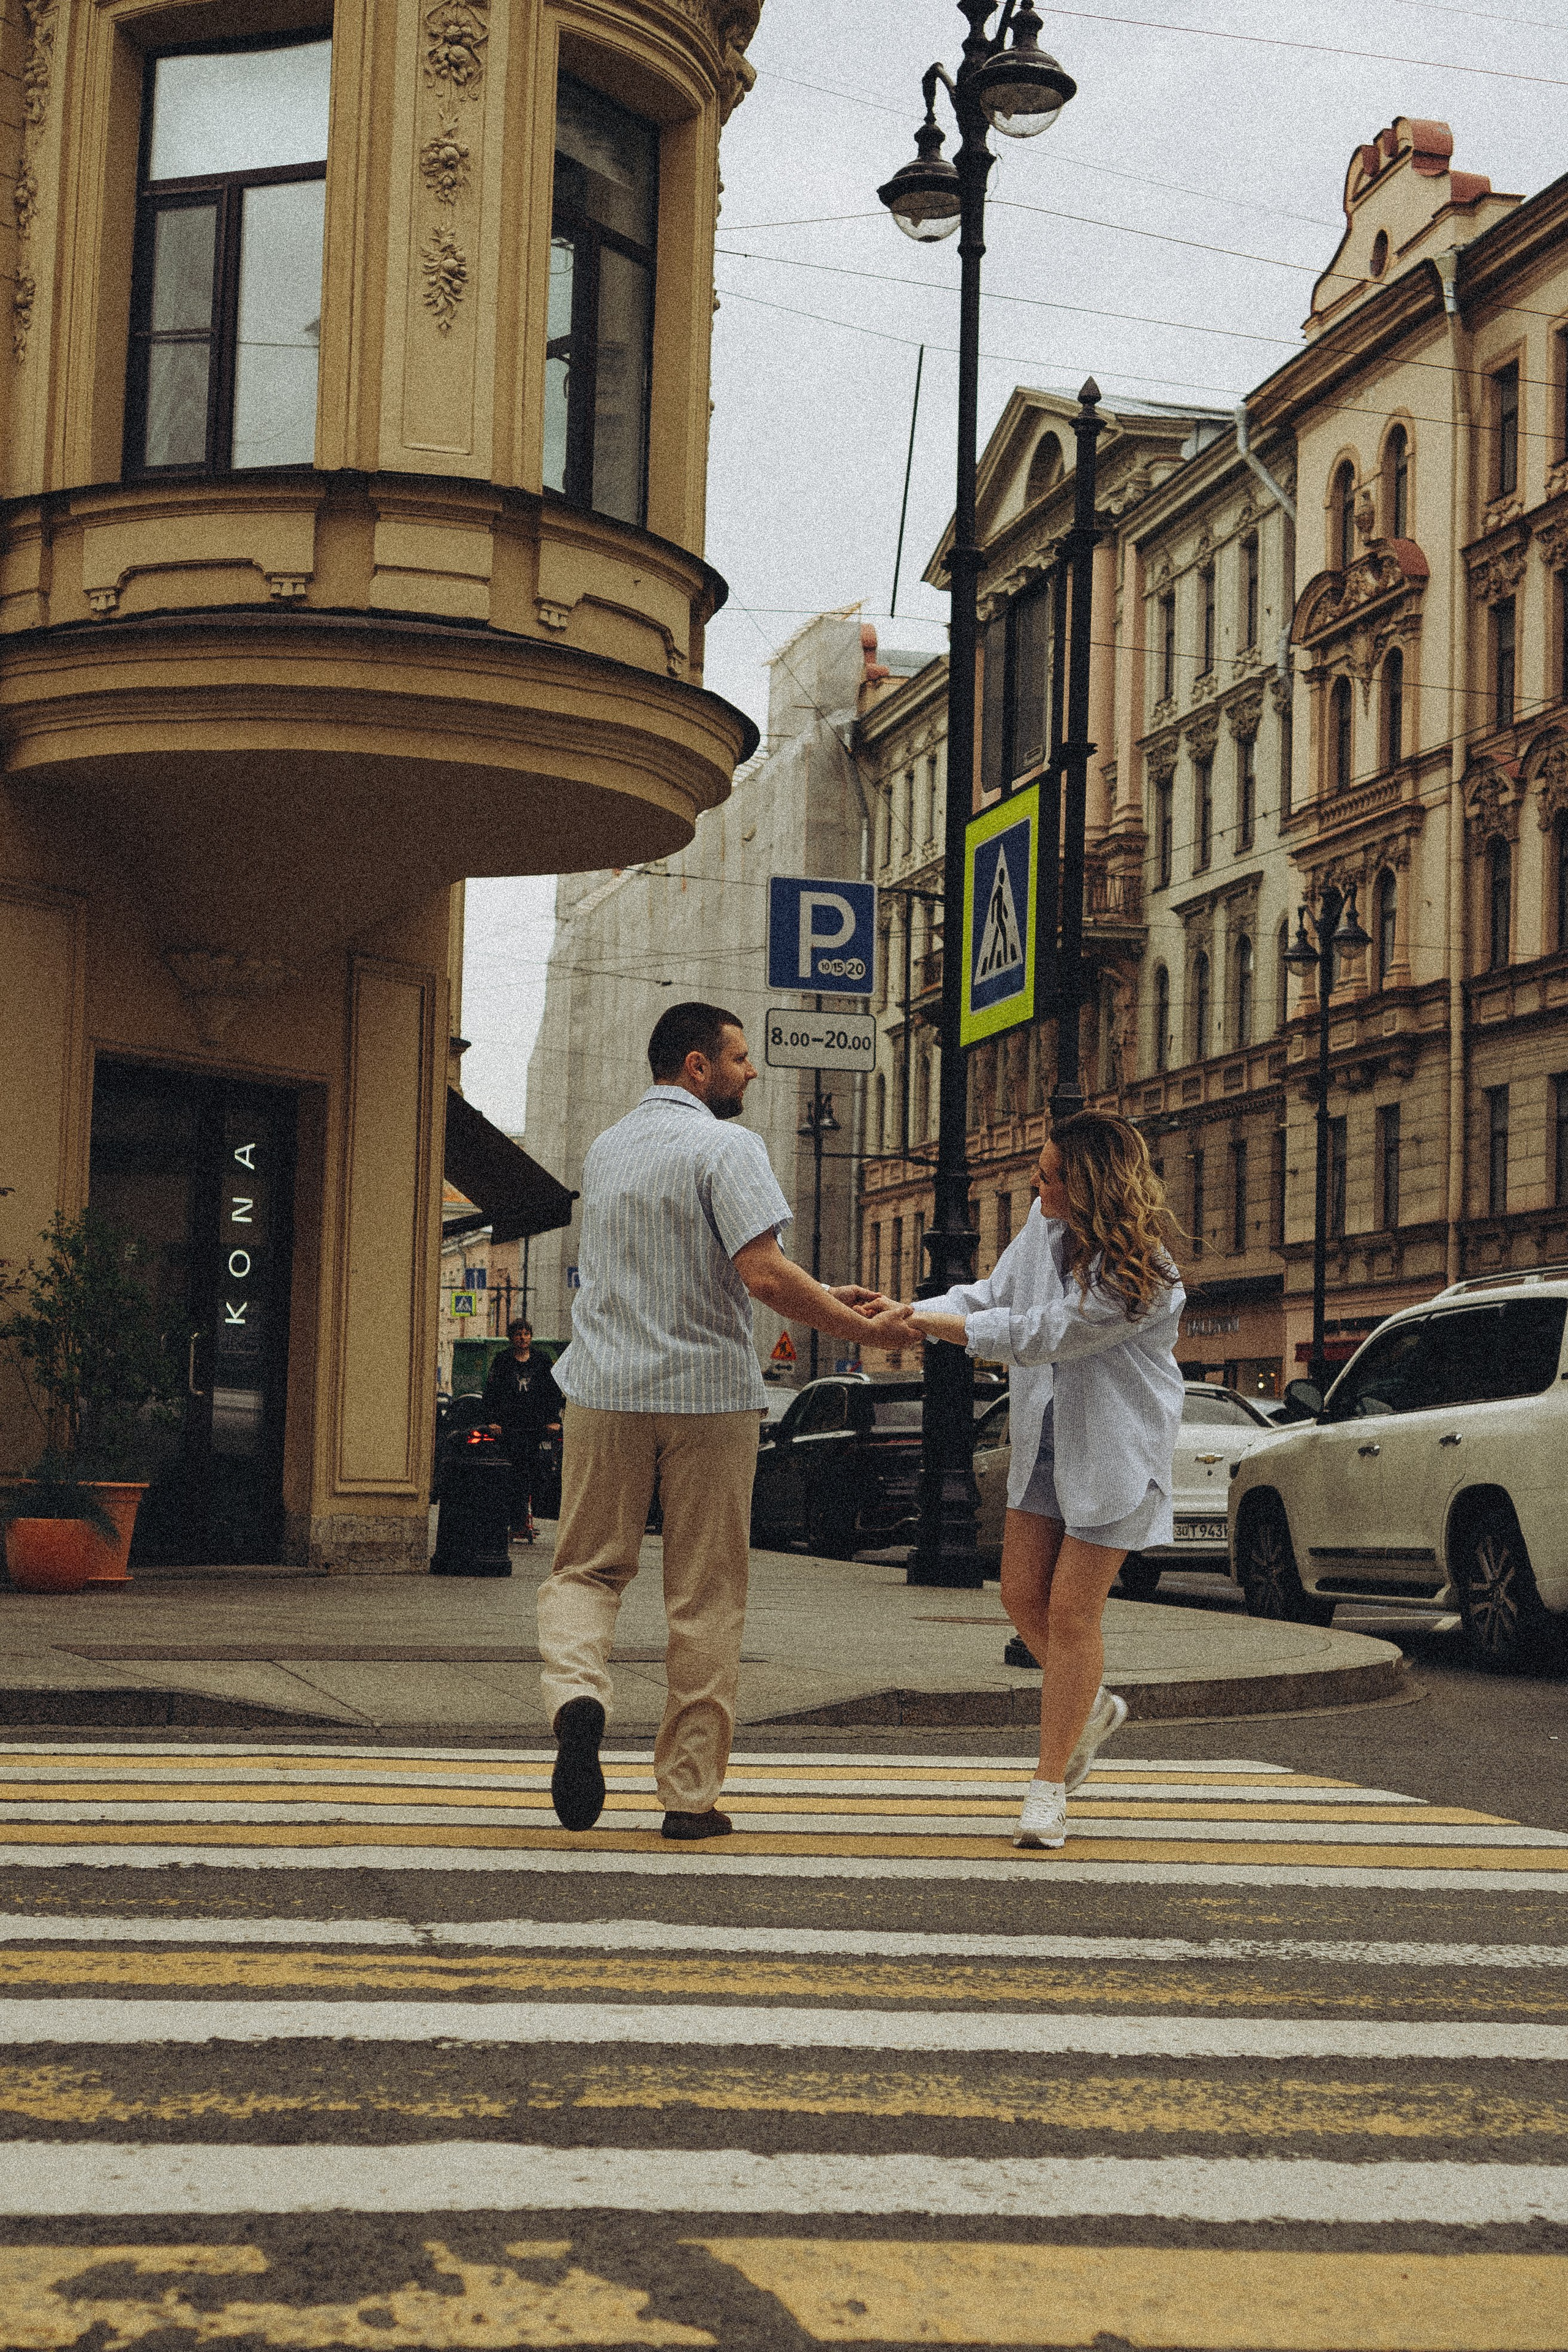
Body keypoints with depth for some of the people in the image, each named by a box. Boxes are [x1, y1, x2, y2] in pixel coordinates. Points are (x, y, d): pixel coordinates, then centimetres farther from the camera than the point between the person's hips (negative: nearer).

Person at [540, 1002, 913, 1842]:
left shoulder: (606, 1149, 13)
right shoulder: (725, 1147, -9)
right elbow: (764, 1275, -20)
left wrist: (825, 1297, 14)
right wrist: (863, 1330, -8)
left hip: (606, 1391, 4)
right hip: (708, 1393, -4)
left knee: (587, 1568, 12)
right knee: (705, 1600, 5)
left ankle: (576, 1694, -17)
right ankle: (690, 1794, 9)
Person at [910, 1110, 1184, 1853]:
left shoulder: (1138, 1275, -26)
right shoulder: (1046, 1226, -2)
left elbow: (1035, 1335, -24)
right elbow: (992, 1295, 8)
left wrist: (924, 1320, -18)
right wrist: (907, 1309, -8)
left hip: (1114, 1452, -7)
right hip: (1044, 1440, 7)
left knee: (1070, 1610, -5)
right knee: (1022, 1595, 9)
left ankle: (1050, 1785, 6)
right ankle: (1092, 1709, 35)